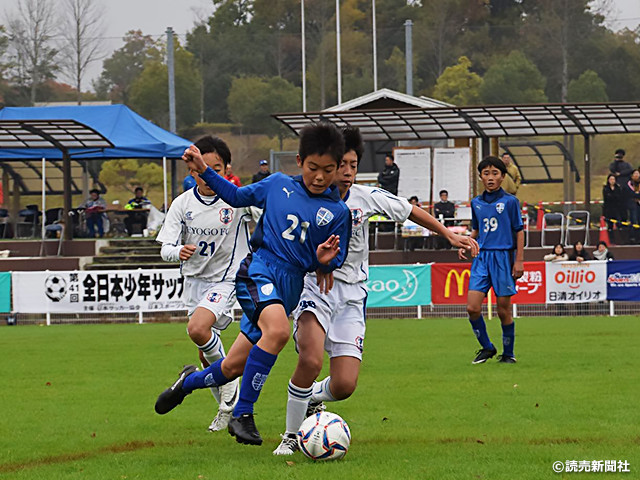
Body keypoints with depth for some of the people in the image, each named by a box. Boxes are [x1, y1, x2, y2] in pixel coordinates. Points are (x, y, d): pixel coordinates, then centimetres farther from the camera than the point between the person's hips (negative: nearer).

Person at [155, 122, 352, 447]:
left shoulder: (337, 213, 4)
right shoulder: (278, 185, 6)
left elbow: (333, 262, 8)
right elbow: (237, 196, 18)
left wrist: (325, 261, -15)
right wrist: (204, 171, 7)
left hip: (289, 286, 3)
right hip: (258, 269, -3)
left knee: (233, 367, 8)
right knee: (278, 330, -34)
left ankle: (190, 381, 44)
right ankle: (242, 414, -24)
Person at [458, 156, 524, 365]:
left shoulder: (510, 201, -1)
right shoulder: (476, 203, 11)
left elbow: (519, 232, 1)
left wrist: (519, 261, -5)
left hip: (503, 257, -4)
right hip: (482, 256, 4)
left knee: (503, 310, 0)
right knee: (472, 307, -9)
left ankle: (508, 353, 15)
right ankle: (486, 348, 10)